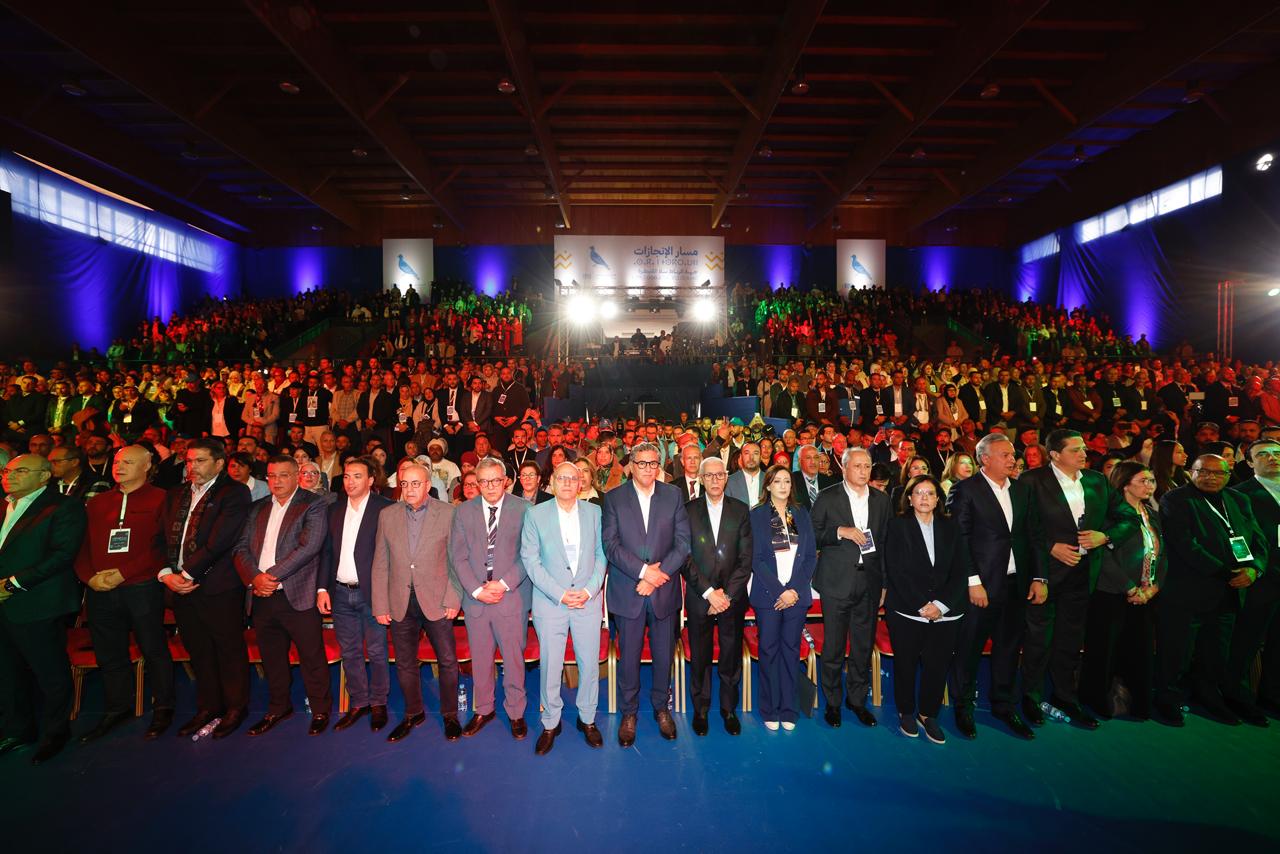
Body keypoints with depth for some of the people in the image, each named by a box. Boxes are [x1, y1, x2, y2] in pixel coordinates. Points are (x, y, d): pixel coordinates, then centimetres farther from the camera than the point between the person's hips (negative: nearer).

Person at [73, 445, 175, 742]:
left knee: (154, 650, 4)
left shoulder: (159, 500, -3)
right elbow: (81, 545, 11)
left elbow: (161, 545, -11)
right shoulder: (97, 503, 14)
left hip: (142, 588, -5)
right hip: (100, 592, 5)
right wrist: (90, 576, -6)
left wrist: (122, 573, -15)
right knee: (109, 653, 14)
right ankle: (118, 708, 30)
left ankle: (162, 708, 17)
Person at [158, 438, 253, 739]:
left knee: (229, 649, 5)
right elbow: (162, 538, 9)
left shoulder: (234, 493, -8)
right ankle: (207, 707, 30)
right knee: (198, 652, 16)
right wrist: (166, 574, -6)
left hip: (218, 587, -6)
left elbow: (219, 541, -15)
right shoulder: (175, 495, 14)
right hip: (180, 586, 6)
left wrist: (187, 574, -14)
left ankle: (235, 707, 21)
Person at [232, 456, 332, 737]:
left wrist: (272, 576, -15)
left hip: (298, 596, -5)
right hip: (263, 598, 6)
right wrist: (254, 578, -10)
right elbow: (241, 548, 7)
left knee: (312, 658, 2)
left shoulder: (313, 505, -4)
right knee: (272, 658, 18)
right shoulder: (258, 509, 14)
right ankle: (278, 708, 35)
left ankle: (320, 711, 18)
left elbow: (309, 547, -15)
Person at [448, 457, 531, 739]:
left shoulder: (523, 509, -2)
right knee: (480, 658, 13)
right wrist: (476, 589, -8)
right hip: (475, 597, 2)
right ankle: (483, 710, 32)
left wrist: (504, 584, -13)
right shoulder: (463, 511, 6)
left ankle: (515, 712, 24)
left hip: (512, 596, -2)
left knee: (514, 658, 5)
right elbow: (457, 556, 3)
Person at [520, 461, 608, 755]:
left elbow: (602, 554, 5)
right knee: (549, 666, 5)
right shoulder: (535, 515, -1)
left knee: (590, 664, 7)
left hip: (588, 600, 2)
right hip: (550, 602, -1)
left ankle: (587, 719, 28)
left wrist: (589, 590, -7)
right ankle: (550, 724, 25)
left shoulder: (594, 512, 4)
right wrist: (560, 594, -11)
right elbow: (530, 560, -4)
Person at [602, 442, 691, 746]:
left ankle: (661, 707, 33)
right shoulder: (613, 498, 0)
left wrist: (657, 573, -12)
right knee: (629, 655, 7)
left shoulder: (674, 495, 3)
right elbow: (610, 544, -7)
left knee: (664, 654, 11)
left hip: (664, 590, 1)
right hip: (627, 592, -1)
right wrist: (643, 570, -16)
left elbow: (683, 543, -2)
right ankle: (629, 712, 27)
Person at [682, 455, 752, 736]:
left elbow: (746, 559, -1)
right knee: (699, 657, 8)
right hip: (699, 597, -1)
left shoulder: (741, 510, 2)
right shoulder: (688, 510, -1)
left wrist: (727, 594, -9)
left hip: (733, 597, 1)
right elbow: (685, 557, -5)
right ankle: (700, 709, 26)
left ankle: (729, 709, 27)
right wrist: (708, 592, -11)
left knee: (731, 656, 9)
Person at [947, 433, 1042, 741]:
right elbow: (959, 540, -12)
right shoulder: (965, 490, -9)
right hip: (981, 585, -5)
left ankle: (1004, 706, 32)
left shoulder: (1022, 489, 10)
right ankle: (963, 708, 22)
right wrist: (973, 582, -15)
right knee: (969, 648, 5)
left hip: (1016, 584, 6)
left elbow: (1031, 536, 11)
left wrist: (1038, 577, 4)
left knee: (1009, 647, 15)